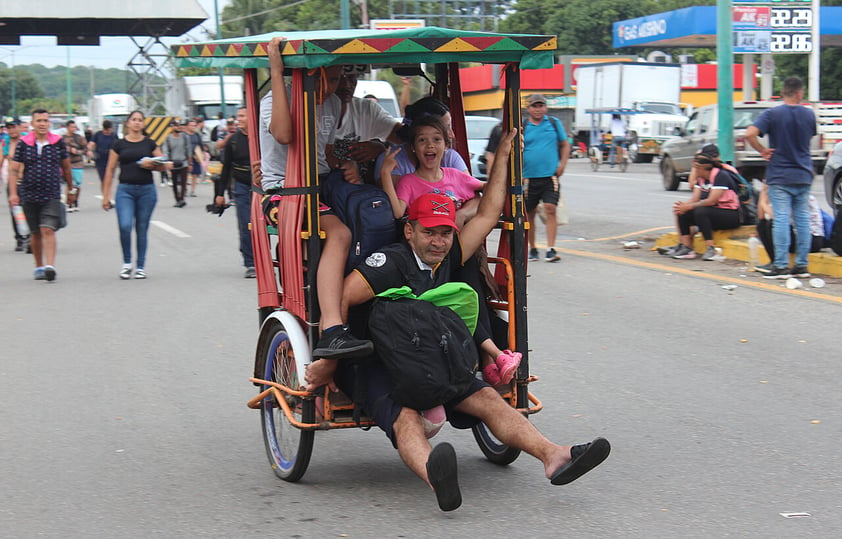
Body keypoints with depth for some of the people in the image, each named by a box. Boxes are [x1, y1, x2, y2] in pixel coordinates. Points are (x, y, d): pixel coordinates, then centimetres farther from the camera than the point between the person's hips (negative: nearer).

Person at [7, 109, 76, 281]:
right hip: (29, 195, 1)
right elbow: (14, 170, -1)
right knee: (35, 233, 11)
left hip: (52, 196, -1)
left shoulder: (58, 142, 1)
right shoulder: (23, 143, 0)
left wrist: (71, 189, 19)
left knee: (48, 230, -15)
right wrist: (13, 193, -10)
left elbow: (66, 167, 13)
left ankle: (50, 266, -21)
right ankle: (39, 267, 25)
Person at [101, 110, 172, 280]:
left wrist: (151, 164, -12)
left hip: (147, 190, 1)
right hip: (125, 190, -1)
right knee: (125, 226, -16)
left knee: (142, 229, 4)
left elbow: (163, 166, 10)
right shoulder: (119, 145, 6)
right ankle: (126, 262, 3)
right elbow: (110, 170, 7)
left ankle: (140, 267, 13)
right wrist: (105, 196, 4)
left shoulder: (150, 143, 8)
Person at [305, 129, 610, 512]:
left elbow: (487, 215, 17)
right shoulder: (391, 262, -12)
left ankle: (553, 457, -32)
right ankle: (436, 478, -68)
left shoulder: (447, 261, 10)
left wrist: (502, 157, 18)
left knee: (486, 398, -15)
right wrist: (328, 363, -15)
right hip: (379, 369, -7)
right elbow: (339, 299, -17)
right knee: (405, 417, -35)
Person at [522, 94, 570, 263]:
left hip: (550, 177, 0)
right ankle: (532, 249, 21)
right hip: (529, 177, 1)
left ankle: (551, 249, -12)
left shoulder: (554, 123, 8)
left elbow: (565, 145, 16)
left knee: (550, 210, -12)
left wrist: (562, 165, 3)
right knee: (529, 214, 7)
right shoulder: (522, 127, 4)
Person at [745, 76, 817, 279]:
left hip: (779, 176, -3)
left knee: (781, 219, -4)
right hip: (804, 175, 3)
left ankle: (781, 266, -6)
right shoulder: (809, 115, 4)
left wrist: (762, 150, -7)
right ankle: (801, 265, 11)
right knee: (803, 219, 8)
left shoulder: (772, 114, -8)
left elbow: (750, 134, -19)